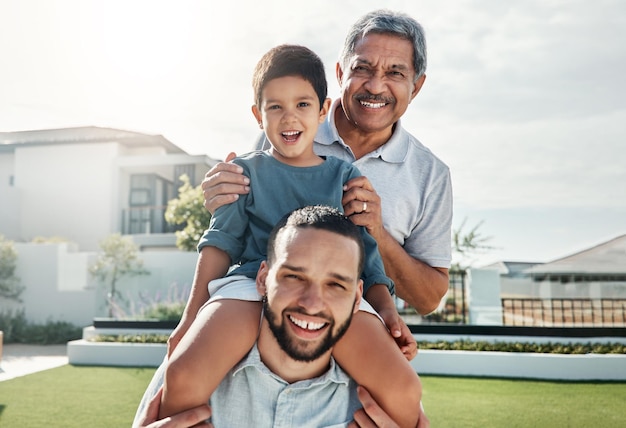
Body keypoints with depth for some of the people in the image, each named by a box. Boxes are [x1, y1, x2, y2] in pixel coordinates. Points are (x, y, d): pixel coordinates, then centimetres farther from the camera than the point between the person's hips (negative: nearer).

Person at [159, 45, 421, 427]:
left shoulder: (346, 176, 18)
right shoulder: (247, 171, 16)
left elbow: (367, 252, 16)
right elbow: (221, 241, 13)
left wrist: (387, 309, 0)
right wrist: (193, 315, 5)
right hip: (252, 282, 0)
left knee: (404, 392, -23)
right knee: (184, 378, -28)